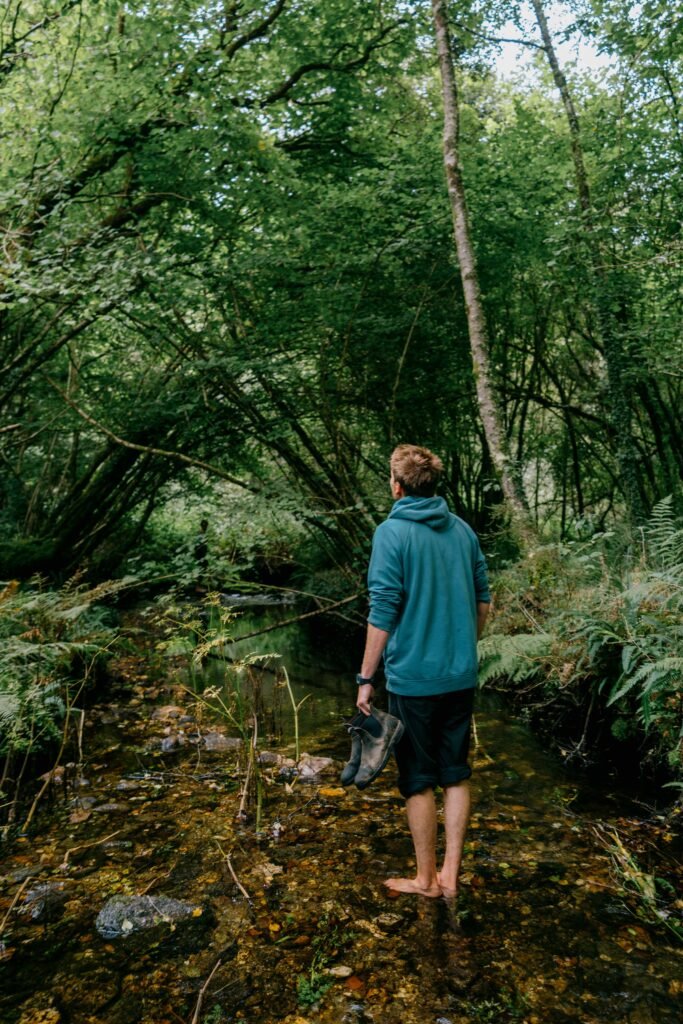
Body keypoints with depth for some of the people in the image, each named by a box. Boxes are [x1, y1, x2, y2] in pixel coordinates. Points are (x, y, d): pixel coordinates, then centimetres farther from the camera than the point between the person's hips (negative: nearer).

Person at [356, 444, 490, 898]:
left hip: (412, 676, -5)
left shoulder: (392, 532, -13)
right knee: (457, 775, 15)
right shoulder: (463, 529, 4)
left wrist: (366, 679, -8)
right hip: (461, 675, 5)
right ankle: (451, 874, 25)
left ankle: (426, 879, 24)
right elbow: (483, 600, 10)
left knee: (419, 781, 10)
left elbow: (383, 612, -16)